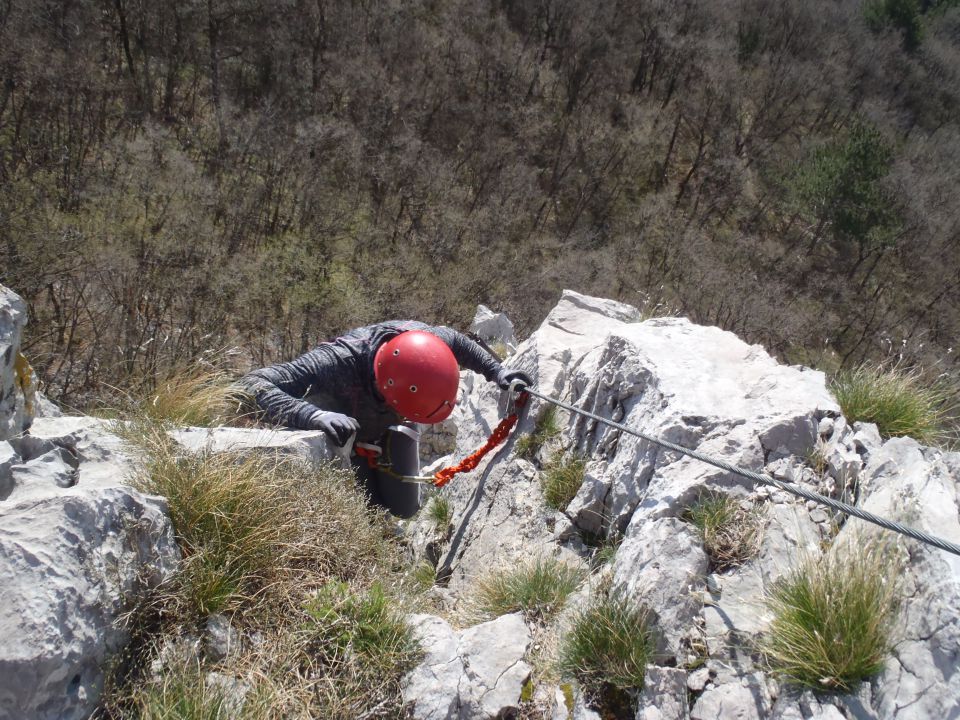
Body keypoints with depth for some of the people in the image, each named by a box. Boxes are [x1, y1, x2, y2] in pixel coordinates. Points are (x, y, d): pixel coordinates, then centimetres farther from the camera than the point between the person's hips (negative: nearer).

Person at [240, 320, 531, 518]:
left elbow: (455, 340, -9)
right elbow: (252, 383, -53)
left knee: (403, 509, 7)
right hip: (346, 430, -3)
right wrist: (313, 415, -67)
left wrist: (495, 370, -13)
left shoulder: (421, 339, -35)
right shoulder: (336, 363, -50)